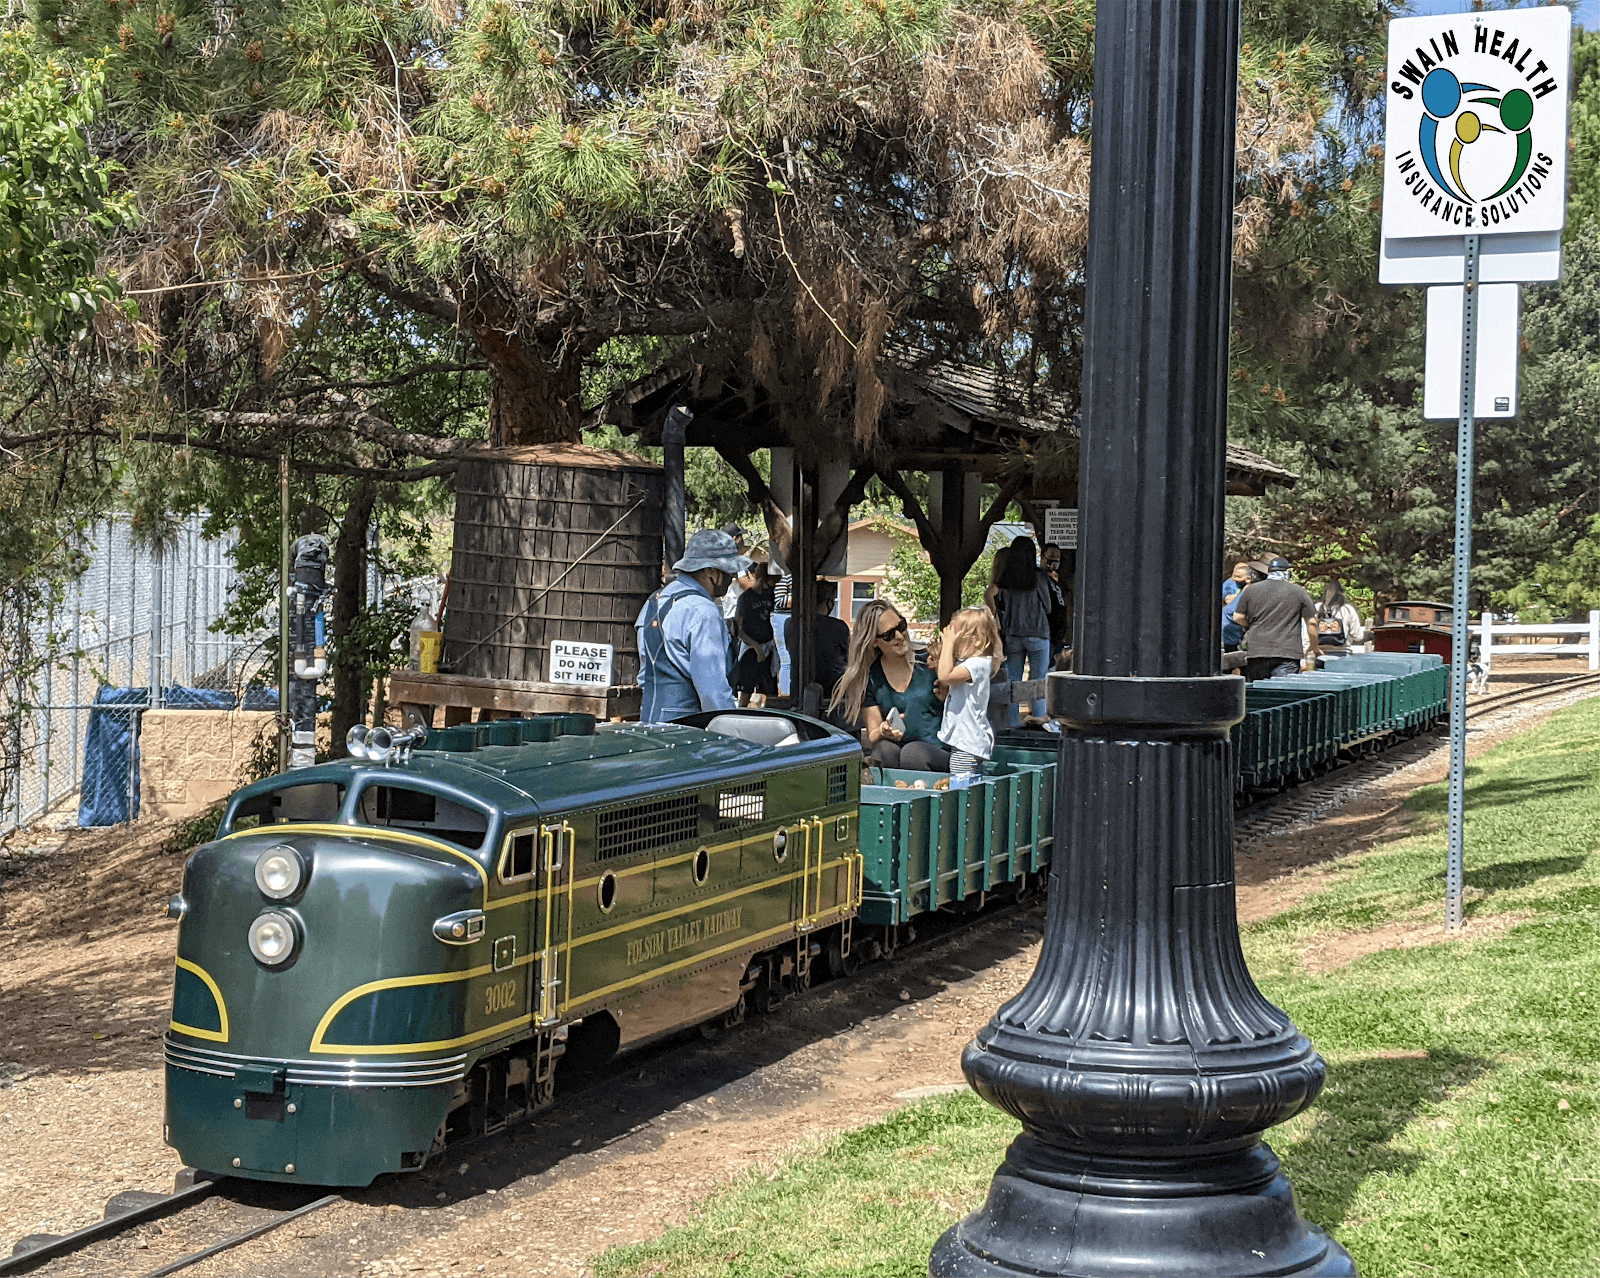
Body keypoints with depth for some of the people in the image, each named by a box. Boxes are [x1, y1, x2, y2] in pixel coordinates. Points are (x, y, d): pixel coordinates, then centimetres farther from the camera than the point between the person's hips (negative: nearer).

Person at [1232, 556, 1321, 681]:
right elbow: (1311, 622, 8)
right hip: (1288, 652, -2)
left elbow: (1238, 617, 11)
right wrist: (1314, 647, 22)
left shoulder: (1250, 590, 8)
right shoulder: (1298, 592, 4)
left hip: (1256, 651, 2)